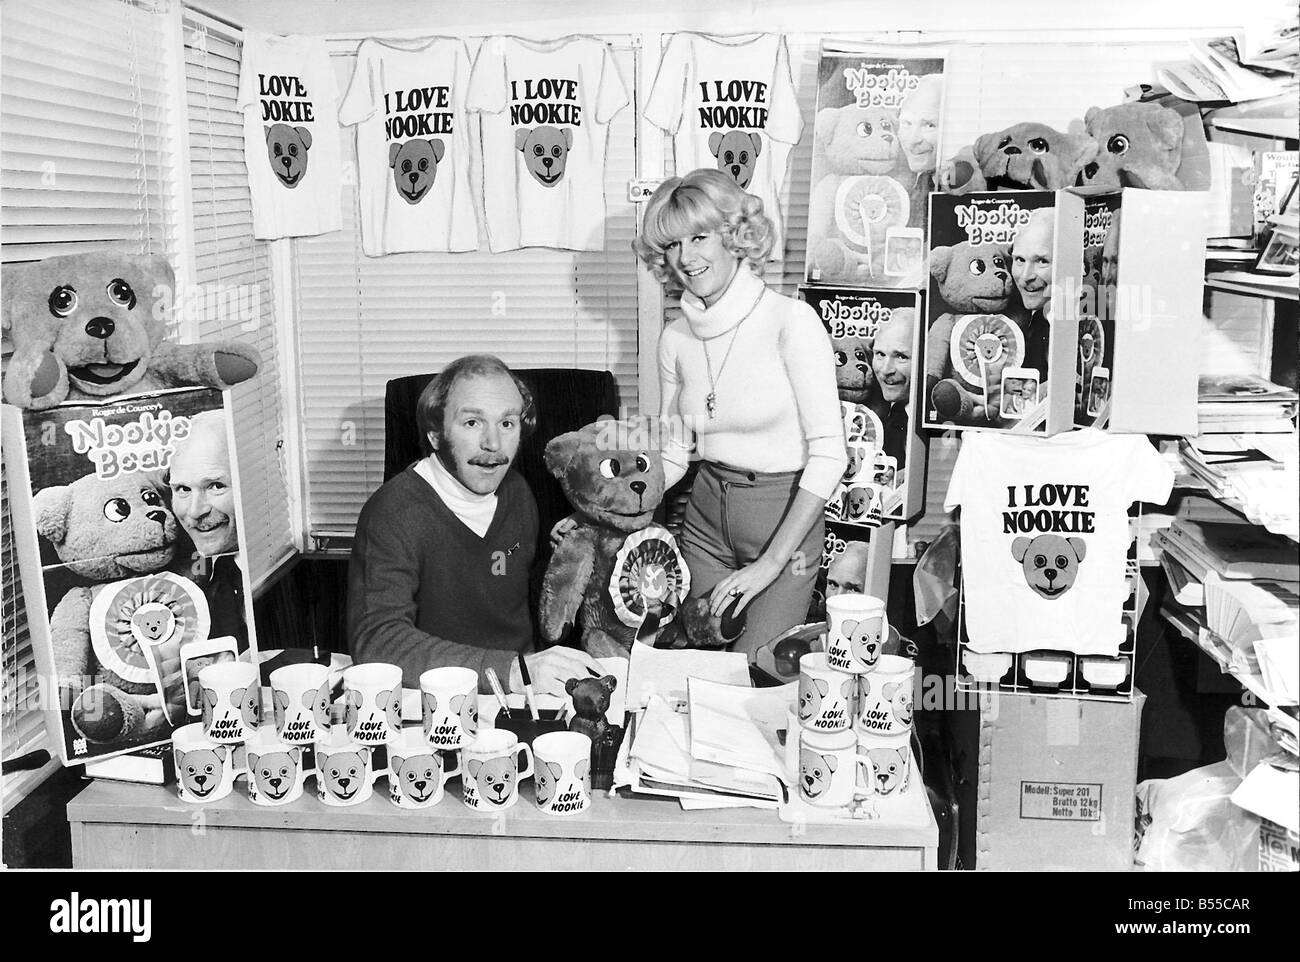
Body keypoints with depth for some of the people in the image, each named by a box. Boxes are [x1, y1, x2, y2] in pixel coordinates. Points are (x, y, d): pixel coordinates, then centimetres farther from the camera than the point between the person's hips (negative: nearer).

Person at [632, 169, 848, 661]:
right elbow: (674, 453, 12)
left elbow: (828, 453, -16)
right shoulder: (675, 338, 2)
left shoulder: (791, 320, -14)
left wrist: (770, 564, -17)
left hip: (786, 515, -5)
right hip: (706, 515, 5)